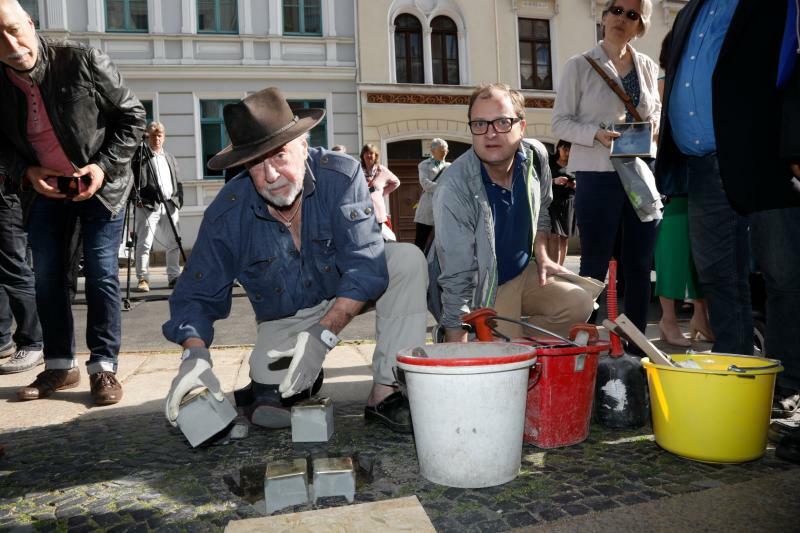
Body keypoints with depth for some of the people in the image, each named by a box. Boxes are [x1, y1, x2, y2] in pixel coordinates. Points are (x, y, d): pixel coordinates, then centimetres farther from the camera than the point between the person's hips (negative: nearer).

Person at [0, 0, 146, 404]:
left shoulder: (83, 61, -20)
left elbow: (133, 115, -11)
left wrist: (104, 166, -19)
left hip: (99, 184, -4)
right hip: (46, 188, 4)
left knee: (101, 274, -6)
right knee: (46, 277, 6)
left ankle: (103, 367, 4)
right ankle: (59, 366, 20)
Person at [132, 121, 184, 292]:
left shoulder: (170, 158, 21)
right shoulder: (140, 157, 4)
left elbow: (177, 181, 21)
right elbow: (133, 179, -5)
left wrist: (178, 200, 9)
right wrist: (137, 198, -18)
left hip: (170, 206, 5)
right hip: (148, 206, -5)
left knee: (174, 244, 7)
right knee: (144, 243, -7)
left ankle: (174, 277, 15)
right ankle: (143, 279, -4)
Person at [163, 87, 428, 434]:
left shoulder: (342, 175, -25)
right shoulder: (226, 213, -19)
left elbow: (365, 263, -30)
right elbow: (196, 296, -12)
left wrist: (323, 334, -42)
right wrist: (196, 354, -33)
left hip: (346, 296, 0)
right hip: (283, 320, 1)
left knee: (408, 259, -28)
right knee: (271, 413, -20)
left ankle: (385, 393, -26)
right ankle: (305, 377, 17)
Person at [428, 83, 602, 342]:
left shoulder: (535, 156, -9)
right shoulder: (453, 190, -28)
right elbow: (457, 281, -26)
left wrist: (542, 256, 2)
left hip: (524, 273, 6)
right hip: (484, 293, -5)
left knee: (579, 303, -16)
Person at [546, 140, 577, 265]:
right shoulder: (549, 162, 0)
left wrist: (576, 185, -6)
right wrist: (554, 181, -20)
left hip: (569, 204, 4)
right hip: (552, 202, -4)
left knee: (565, 238, 5)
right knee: (554, 237, -14)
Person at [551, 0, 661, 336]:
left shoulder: (648, 67, 12)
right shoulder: (579, 66, 0)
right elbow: (560, 122, -3)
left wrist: (655, 123, 2)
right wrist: (596, 133, -20)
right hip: (598, 176, -4)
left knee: (639, 263, 7)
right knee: (595, 264, -2)